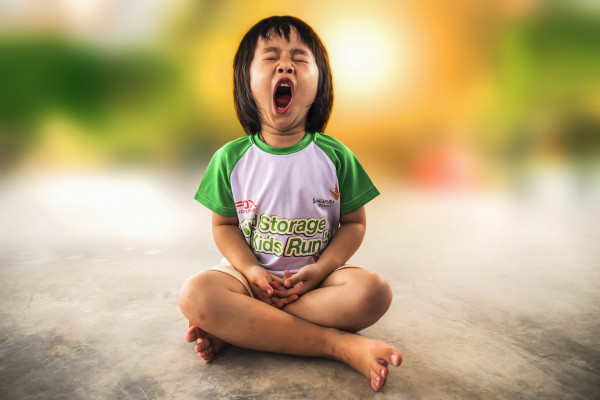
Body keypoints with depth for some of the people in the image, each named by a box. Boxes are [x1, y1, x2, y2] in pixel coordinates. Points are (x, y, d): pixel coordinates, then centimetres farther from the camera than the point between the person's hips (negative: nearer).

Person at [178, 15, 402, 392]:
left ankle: (234, 326, -21)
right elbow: (224, 224, 2)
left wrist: (320, 269, -15)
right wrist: (251, 270, -16)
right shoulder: (231, 158, -3)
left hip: (317, 275, 1)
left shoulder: (336, 156, -4)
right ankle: (340, 344, -27)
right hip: (251, 272, 0)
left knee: (374, 291, -28)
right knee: (195, 294, -29)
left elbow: (354, 222, 0)